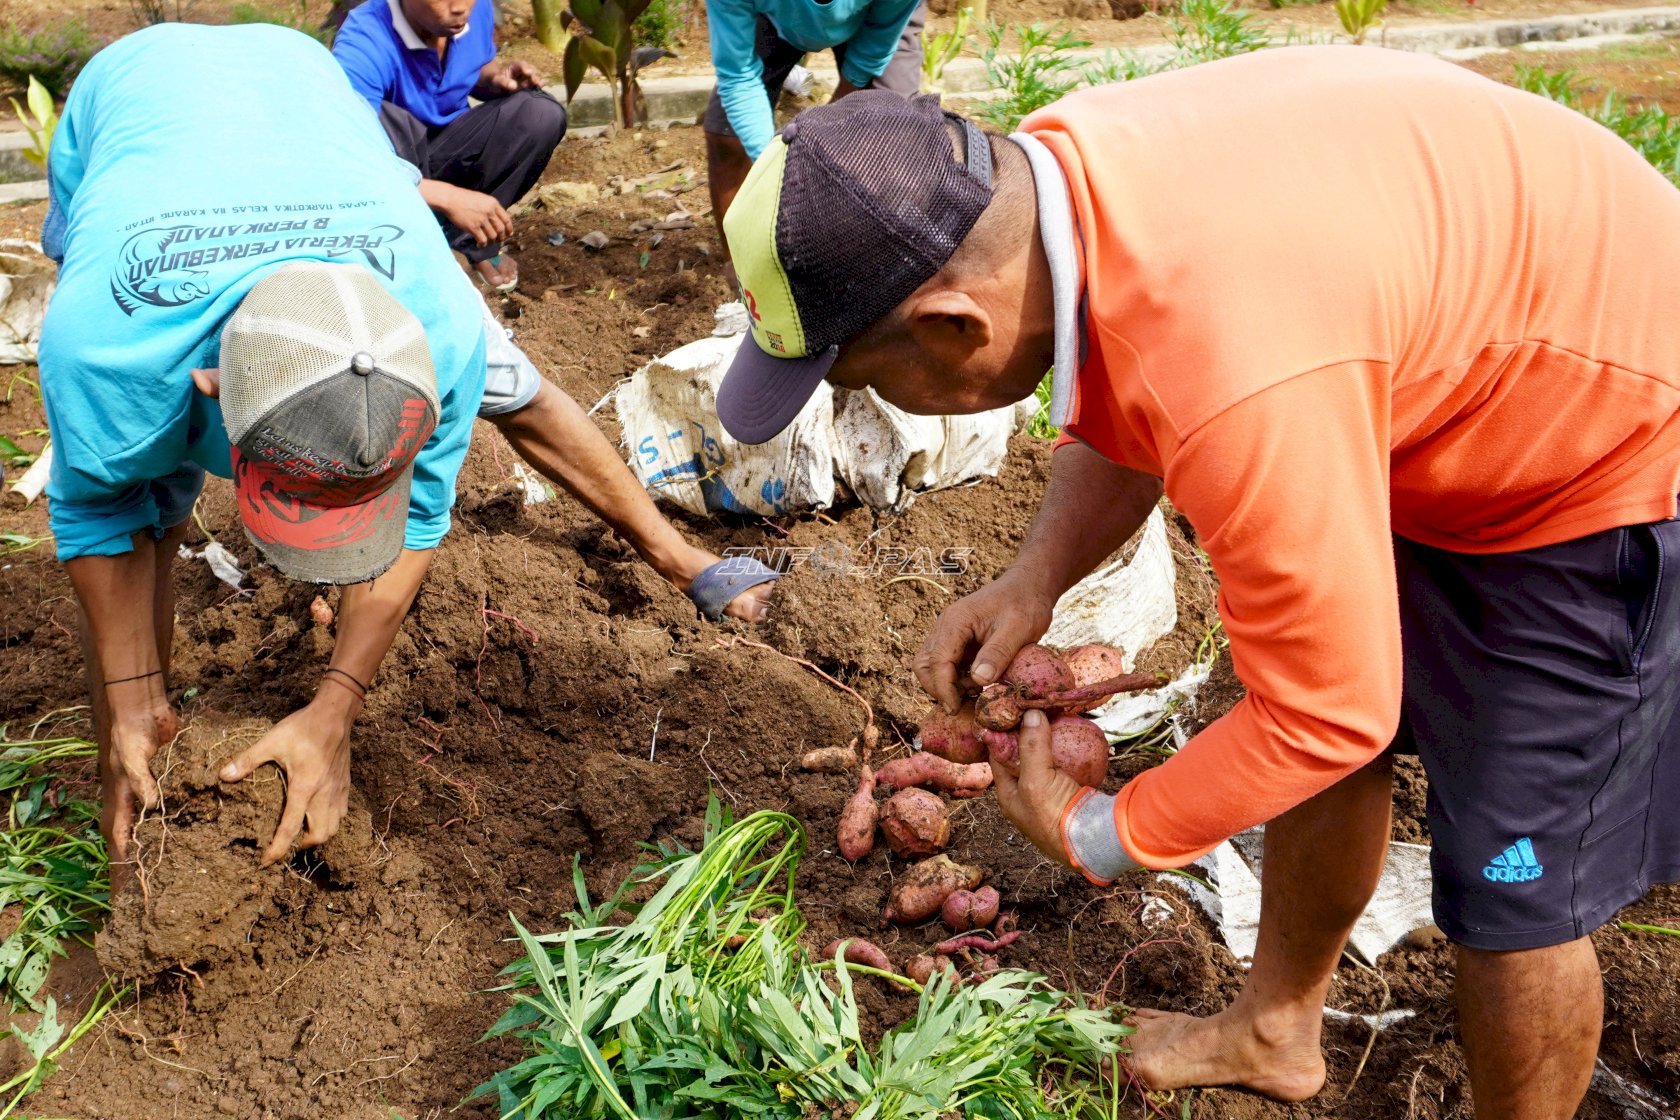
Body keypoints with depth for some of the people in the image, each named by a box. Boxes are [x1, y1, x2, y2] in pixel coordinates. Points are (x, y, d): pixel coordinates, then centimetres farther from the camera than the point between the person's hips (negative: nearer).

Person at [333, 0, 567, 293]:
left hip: (445, 153, 5)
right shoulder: (363, 46, -31)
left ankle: (467, 239, -9)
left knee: (542, 115, -17)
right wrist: (449, 197, -48)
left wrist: (497, 78, -14)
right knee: (383, 117, -36)